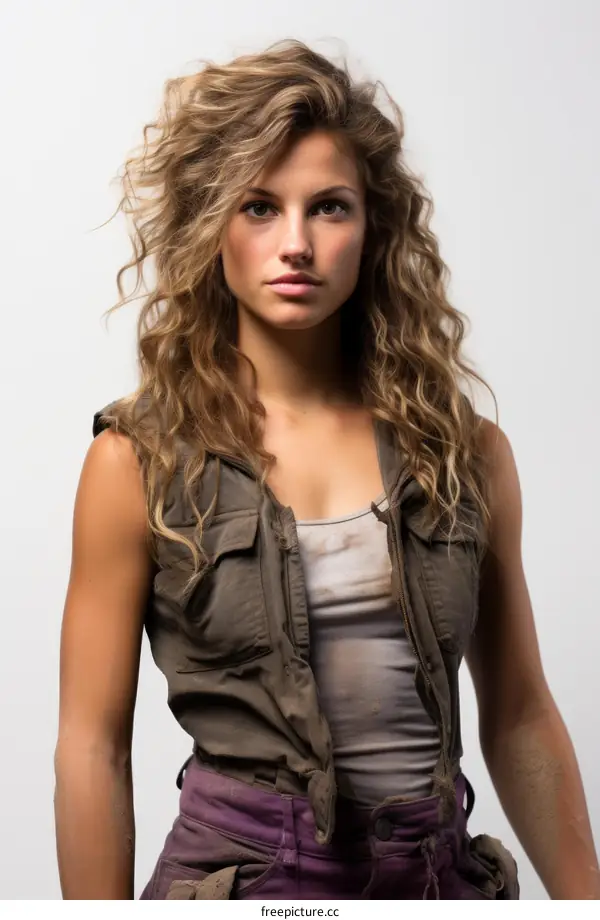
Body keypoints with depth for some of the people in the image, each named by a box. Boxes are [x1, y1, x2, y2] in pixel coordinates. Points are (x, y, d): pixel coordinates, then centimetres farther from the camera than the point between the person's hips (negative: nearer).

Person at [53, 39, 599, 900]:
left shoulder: (466, 449, -1)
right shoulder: (139, 460, -8)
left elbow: (520, 720, 5)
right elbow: (94, 745, -6)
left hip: (446, 868, 3)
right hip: (240, 869, -3)